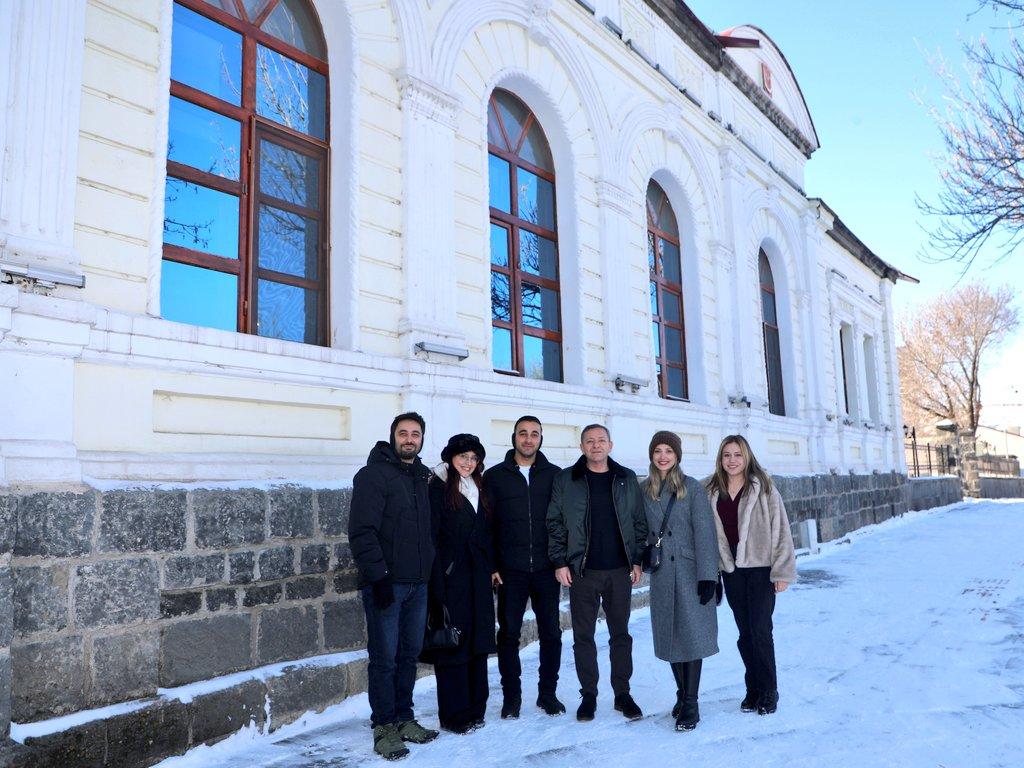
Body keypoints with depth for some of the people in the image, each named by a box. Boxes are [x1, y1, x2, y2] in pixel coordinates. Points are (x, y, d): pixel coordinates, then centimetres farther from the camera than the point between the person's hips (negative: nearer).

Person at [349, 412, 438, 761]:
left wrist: (431, 571, 15)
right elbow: (362, 531, -16)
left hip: (418, 584, 7)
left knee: (409, 654, 14)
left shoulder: (422, 477, 14)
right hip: (386, 584, -7)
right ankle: (384, 727, 13)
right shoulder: (373, 474, -8)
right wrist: (378, 575, -20)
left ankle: (404, 718, 26)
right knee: (384, 658, 1)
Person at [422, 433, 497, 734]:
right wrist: (438, 583, -15)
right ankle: (454, 715, 11)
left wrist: (491, 568, 10)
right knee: (453, 643, 0)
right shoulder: (438, 489, -7)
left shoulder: (480, 490, 14)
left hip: (478, 577, 7)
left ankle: (475, 708, 24)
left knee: (478, 642, 11)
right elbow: (432, 536, -11)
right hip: (450, 577, -6)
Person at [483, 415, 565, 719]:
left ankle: (548, 693, 24)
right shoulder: (495, 476, 3)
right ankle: (511, 696, 21)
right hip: (510, 570, -1)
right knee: (509, 634, 7)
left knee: (551, 634, 7)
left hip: (546, 569, 1)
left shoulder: (555, 475, 5)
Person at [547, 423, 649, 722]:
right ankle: (588, 695, 19)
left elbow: (639, 522, 9)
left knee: (621, 634, 9)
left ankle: (623, 694, 22)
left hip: (620, 571, 1)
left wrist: (637, 560, 3)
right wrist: (560, 562, -4)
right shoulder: (565, 480, 1)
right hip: (582, 571, -1)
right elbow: (554, 524, 1)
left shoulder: (627, 479, 6)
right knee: (583, 636, 6)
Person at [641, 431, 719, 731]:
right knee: (670, 636, 10)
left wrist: (707, 575, -14)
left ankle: (690, 705, 5)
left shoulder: (693, 488, -5)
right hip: (661, 574, 4)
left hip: (689, 571, -4)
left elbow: (704, 532, -9)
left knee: (692, 635, -2)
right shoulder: (644, 490, 7)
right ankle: (682, 695, 25)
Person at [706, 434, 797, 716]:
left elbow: (780, 529, -7)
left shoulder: (763, 488, -6)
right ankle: (753, 689, 24)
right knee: (745, 632, 11)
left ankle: (768, 692, 15)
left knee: (760, 630, -2)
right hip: (731, 570, 4)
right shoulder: (713, 492, 5)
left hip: (760, 568, -3)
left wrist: (782, 571, -9)